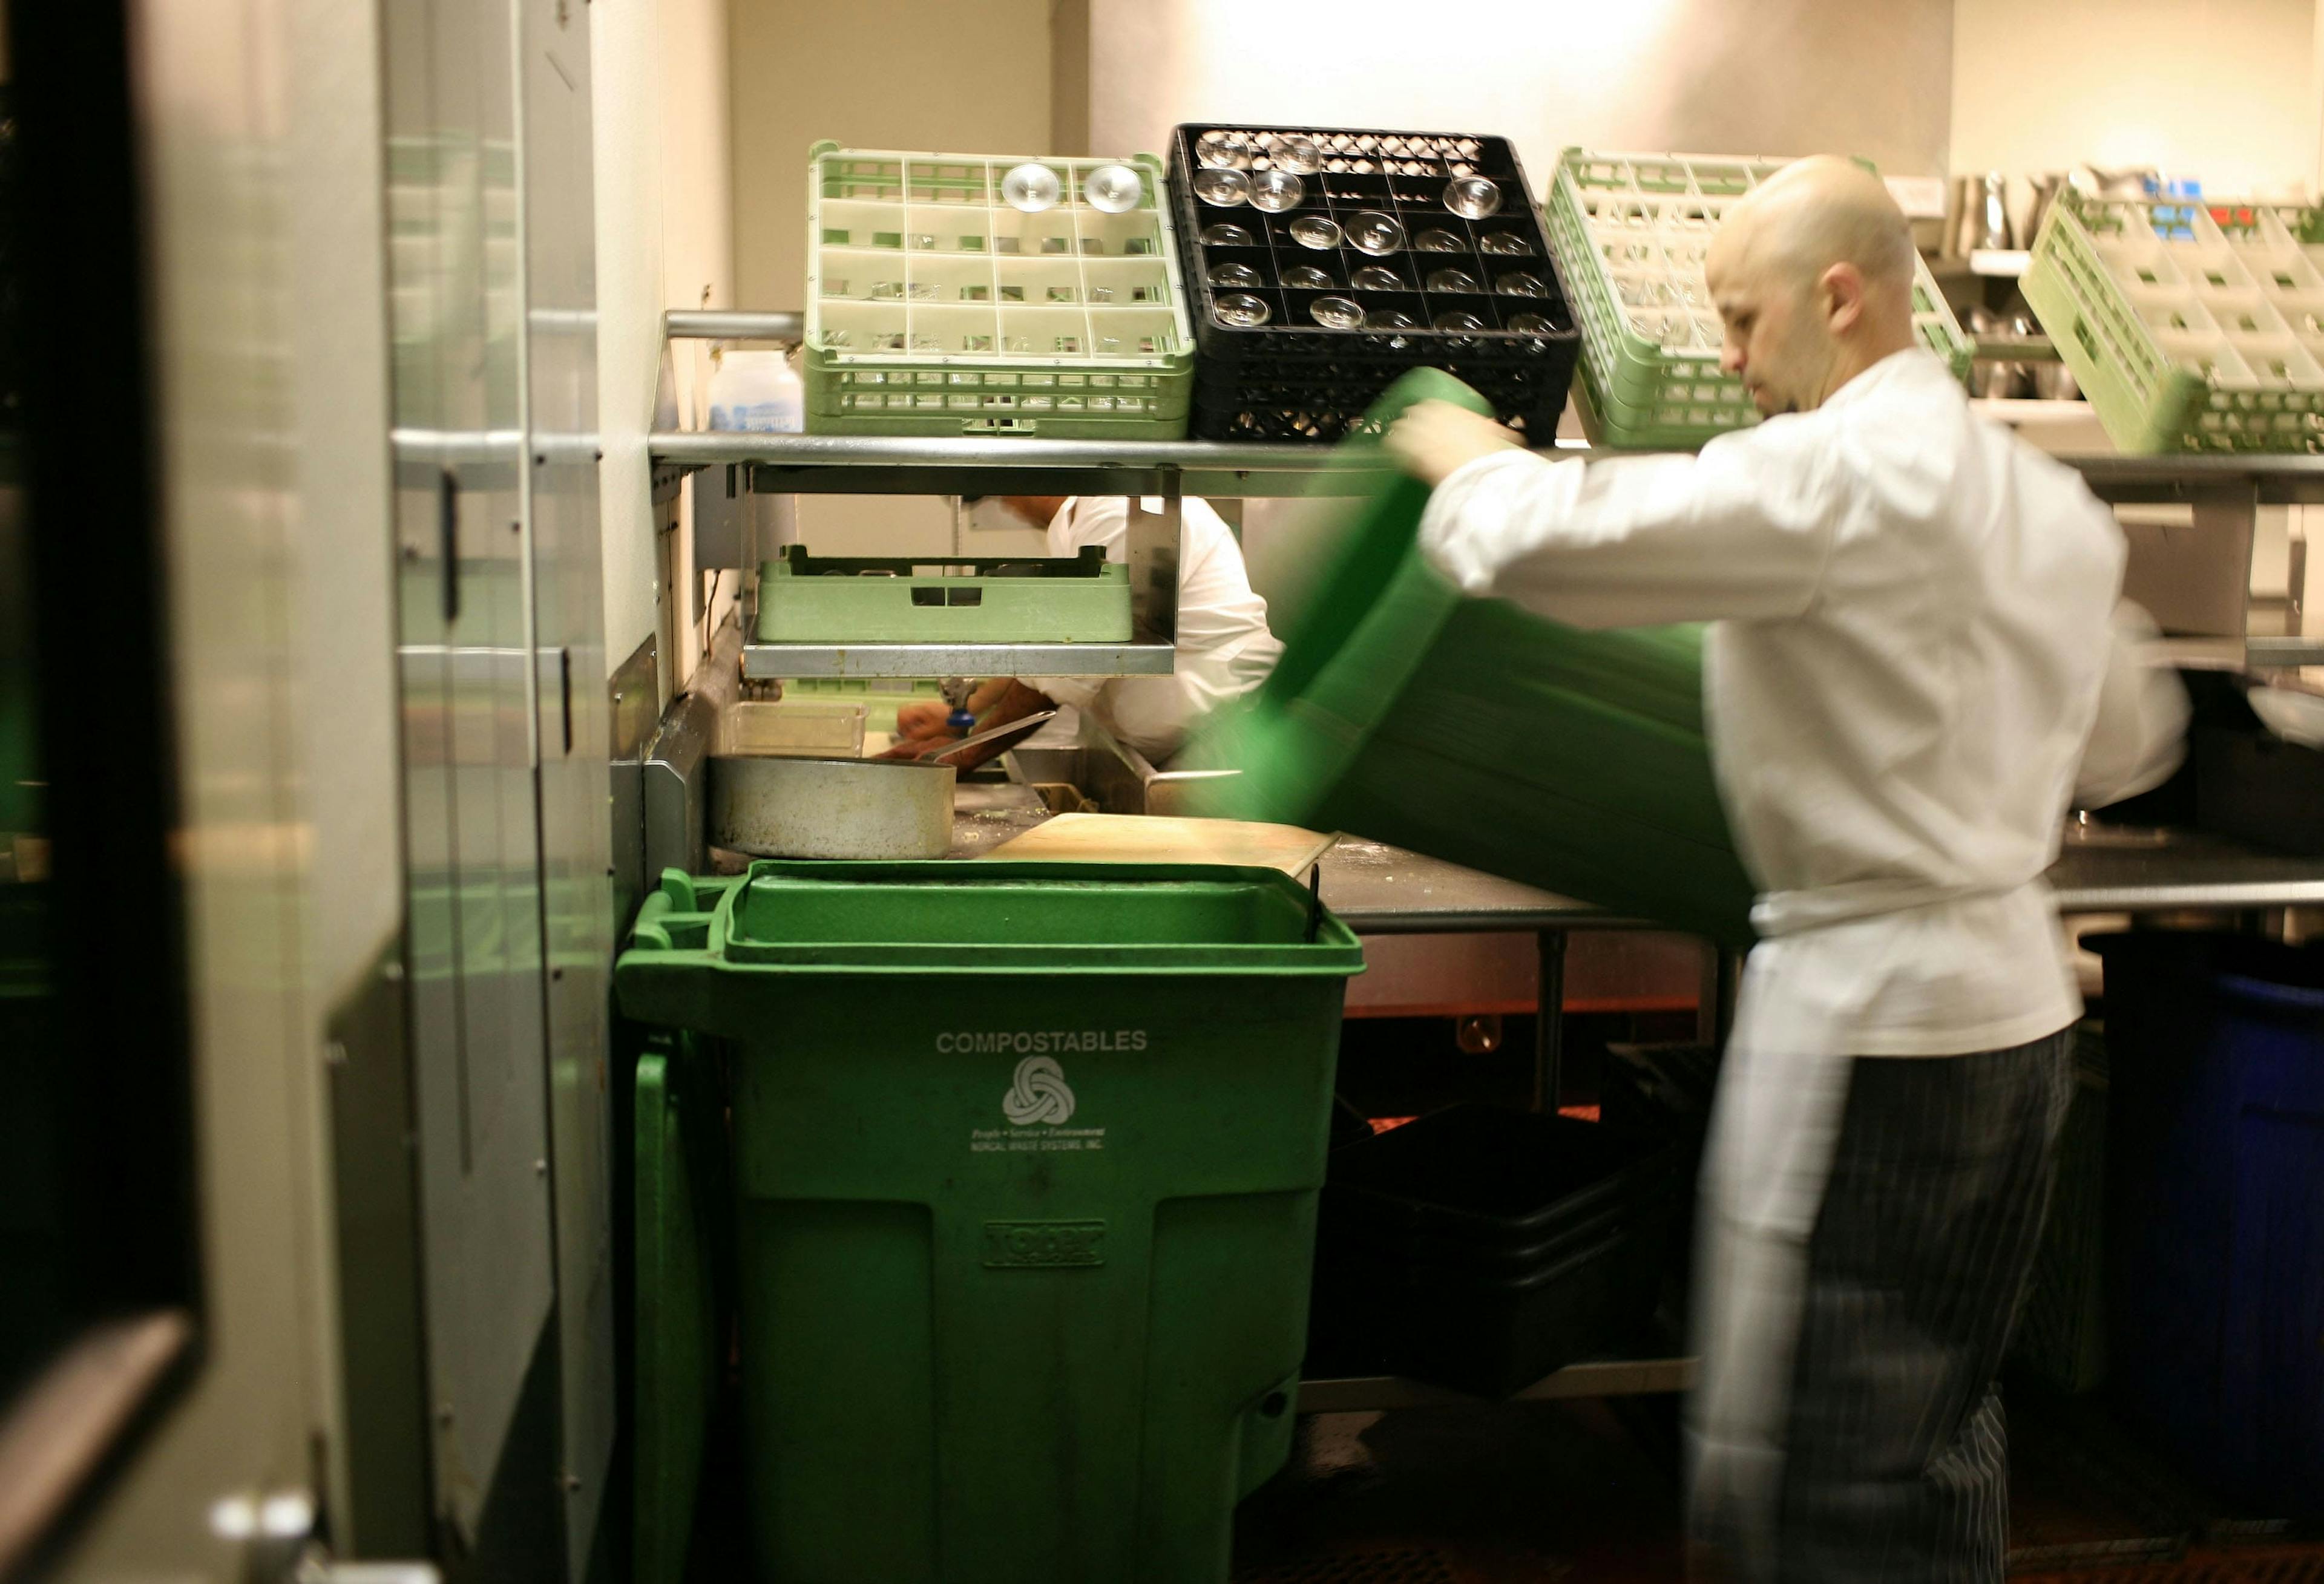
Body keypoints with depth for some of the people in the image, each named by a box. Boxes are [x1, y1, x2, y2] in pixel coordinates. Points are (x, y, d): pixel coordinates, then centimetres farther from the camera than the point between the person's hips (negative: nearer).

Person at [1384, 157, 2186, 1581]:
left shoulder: (1843, 468, -16)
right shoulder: (2049, 500, 12)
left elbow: (1554, 542, -23)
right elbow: (2130, 739, 24)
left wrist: (1468, 457, -3)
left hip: (1870, 1004, -10)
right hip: (2018, 996, 10)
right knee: (1941, 1434, 20)